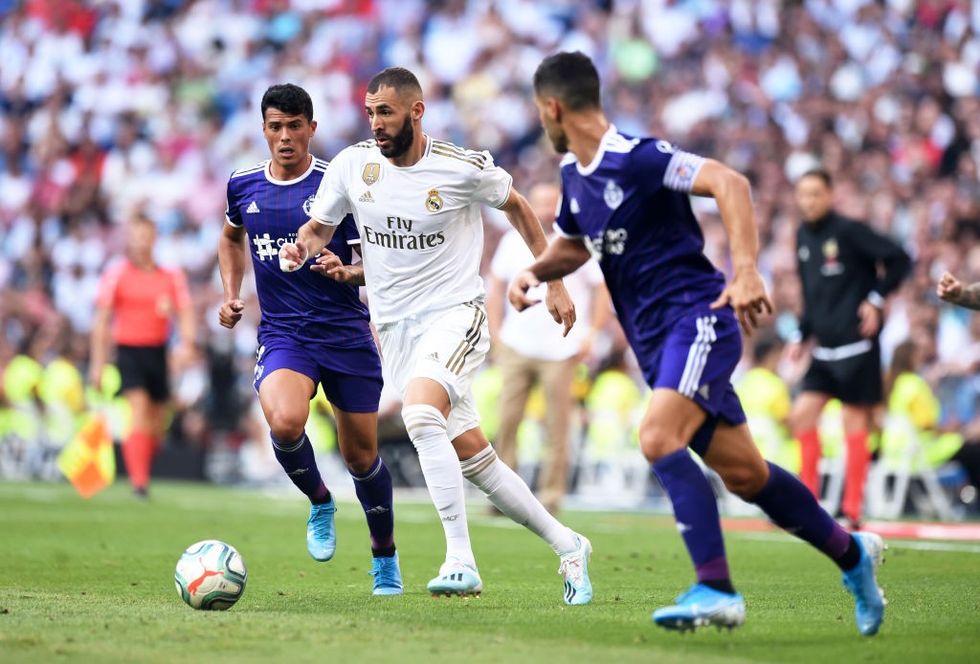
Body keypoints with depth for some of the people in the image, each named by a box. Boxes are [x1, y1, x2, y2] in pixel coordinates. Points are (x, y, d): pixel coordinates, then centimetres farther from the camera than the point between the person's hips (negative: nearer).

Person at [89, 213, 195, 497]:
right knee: (138, 413, -19)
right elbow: (101, 319, 1)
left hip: (158, 353, 4)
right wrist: (98, 363, -2)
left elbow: (185, 313, 6)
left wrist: (187, 343, -14)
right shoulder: (116, 273, 0)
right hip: (128, 349, -4)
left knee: (157, 425, 7)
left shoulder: (171, 276, 7)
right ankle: (138, 481, -23)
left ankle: (142, 473, 26)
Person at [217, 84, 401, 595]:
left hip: (347, 335, -1)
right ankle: (320, 504, 2)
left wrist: (344, 271, -23)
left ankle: (385, 557, 30)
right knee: (285, 423, -29)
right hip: (282, 337, 1)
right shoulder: (243, 186, 7)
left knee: (360, 454, 5)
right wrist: (230, 295, 15)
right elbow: (232, 237, 29)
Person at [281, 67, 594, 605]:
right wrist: (300, 249, -12)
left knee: (420, 413, -32)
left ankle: (461, 561, -29)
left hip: (455, 313, -5)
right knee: (473, 457, 5)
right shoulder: (352, 164, -2)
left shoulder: (465, 168, -10)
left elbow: (516, 207, 8)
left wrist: (554, 283, 10)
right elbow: (318, 228, 12)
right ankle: (566, 546, 22)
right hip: (394, 327, 5)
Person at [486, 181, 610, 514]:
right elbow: (496, 289, 17)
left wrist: (591, 334, -4)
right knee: (507, 420, -4)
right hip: (516, 347, 3)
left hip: (561, 351, -3)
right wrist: (496, 334, 8)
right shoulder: (513, 241, 11)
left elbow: (603, 289, 5)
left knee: (556, 427, -5)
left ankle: (552, 495, 0)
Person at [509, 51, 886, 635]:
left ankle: (717, 591, -28)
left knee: (658, 438, -27)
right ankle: (852, 553, 26)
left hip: (698, 317, -8)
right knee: (742, 473, 9)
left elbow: (730, 183, -24)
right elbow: (574, 244, 29)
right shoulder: (574, 174, 12)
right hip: (656, 341, 8)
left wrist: (747, 272, -33)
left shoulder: (636, 157, -15)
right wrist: (535, 272, 8)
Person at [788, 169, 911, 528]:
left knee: (854, 421, -3)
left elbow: (899, 260, -9)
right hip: (825, 348, 7)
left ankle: (852, 509, 2)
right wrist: (801, 336, 16)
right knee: (802, 414, -2)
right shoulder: (804, 236, 12)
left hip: (855, 343, -7)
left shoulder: (848, 231, -9)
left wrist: (877, 299, -13)